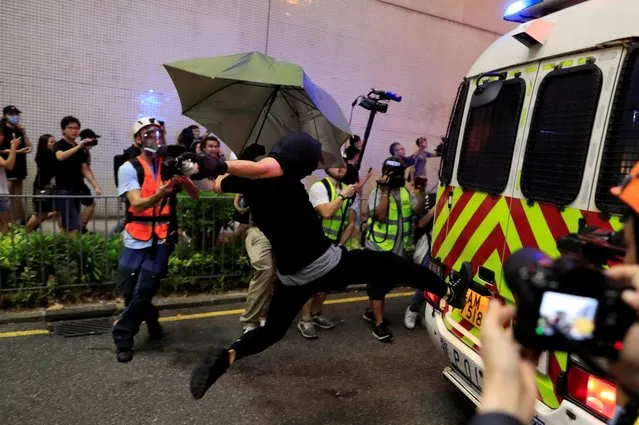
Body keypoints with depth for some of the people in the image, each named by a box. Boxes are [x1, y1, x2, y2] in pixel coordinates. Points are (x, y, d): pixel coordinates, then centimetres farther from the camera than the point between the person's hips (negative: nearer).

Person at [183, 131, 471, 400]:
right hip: (326, 264, -6)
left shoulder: (247, 180, 3)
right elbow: (261, 168, -39)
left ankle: (228, 355, -3)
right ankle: (448, 292, 24)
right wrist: (221, 166, -40)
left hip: (291, 276, 6)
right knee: (390, 264, 13)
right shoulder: (284, 170, -17)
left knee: (273, 328, 23)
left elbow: (218, 186, 22)